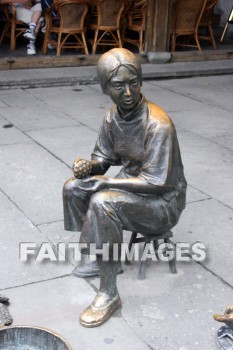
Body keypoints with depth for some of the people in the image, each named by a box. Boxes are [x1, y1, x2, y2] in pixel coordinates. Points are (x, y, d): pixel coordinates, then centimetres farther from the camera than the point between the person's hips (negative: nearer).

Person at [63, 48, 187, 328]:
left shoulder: (158, 125, -28)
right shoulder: (112, 118, -4)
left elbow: (156, 183, -29)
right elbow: (104, 157, 9)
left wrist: (102, 181, -25)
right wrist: (87, 166, -16)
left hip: (163, 202, -7)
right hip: (131, 187, 8)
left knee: (102, 203, -31)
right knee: (73, 188, -6)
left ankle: (109, 294, -22)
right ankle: (94, 254, 10)